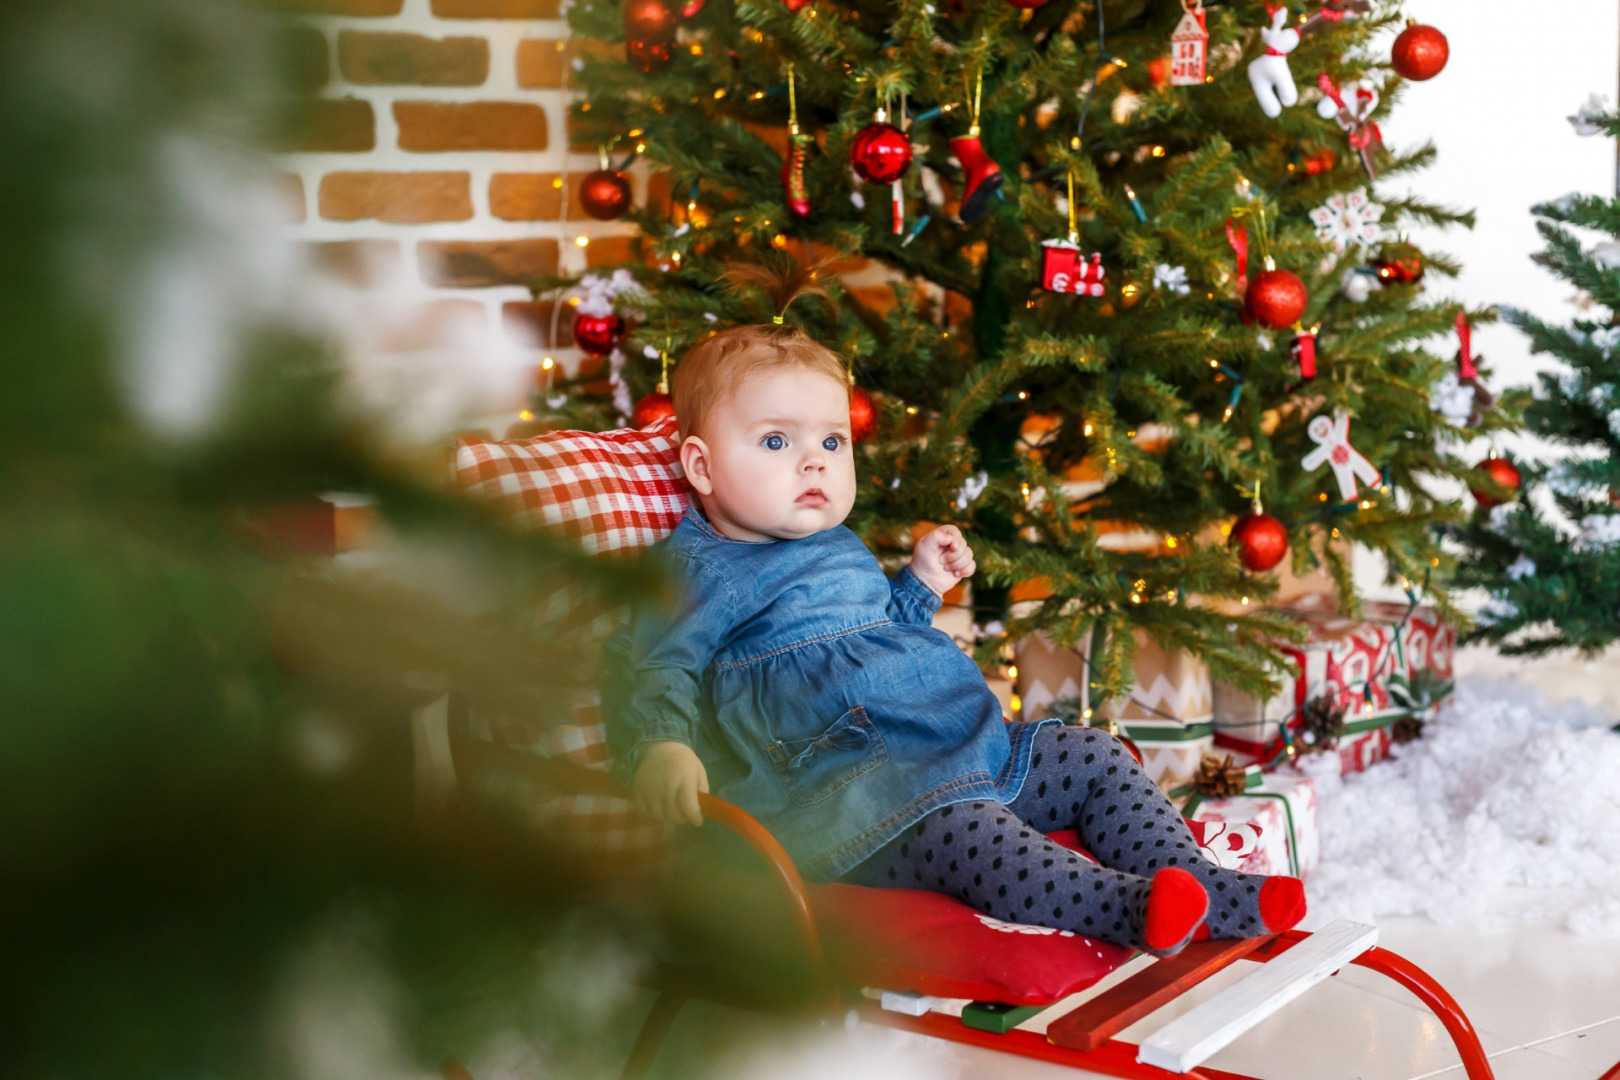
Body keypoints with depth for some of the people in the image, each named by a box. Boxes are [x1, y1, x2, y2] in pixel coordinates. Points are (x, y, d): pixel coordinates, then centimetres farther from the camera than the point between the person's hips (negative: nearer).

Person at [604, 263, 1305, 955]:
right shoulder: (700, 570, -3)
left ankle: (1198, 883, -3)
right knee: (956, 825, -37)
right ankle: (1132, 909, -48)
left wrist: (922, 583, 24)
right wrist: (660, 750, -35)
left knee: (1097, 758, 7)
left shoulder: (840, 548, 25)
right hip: (853, 789, -10)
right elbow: (651, 671, -14)